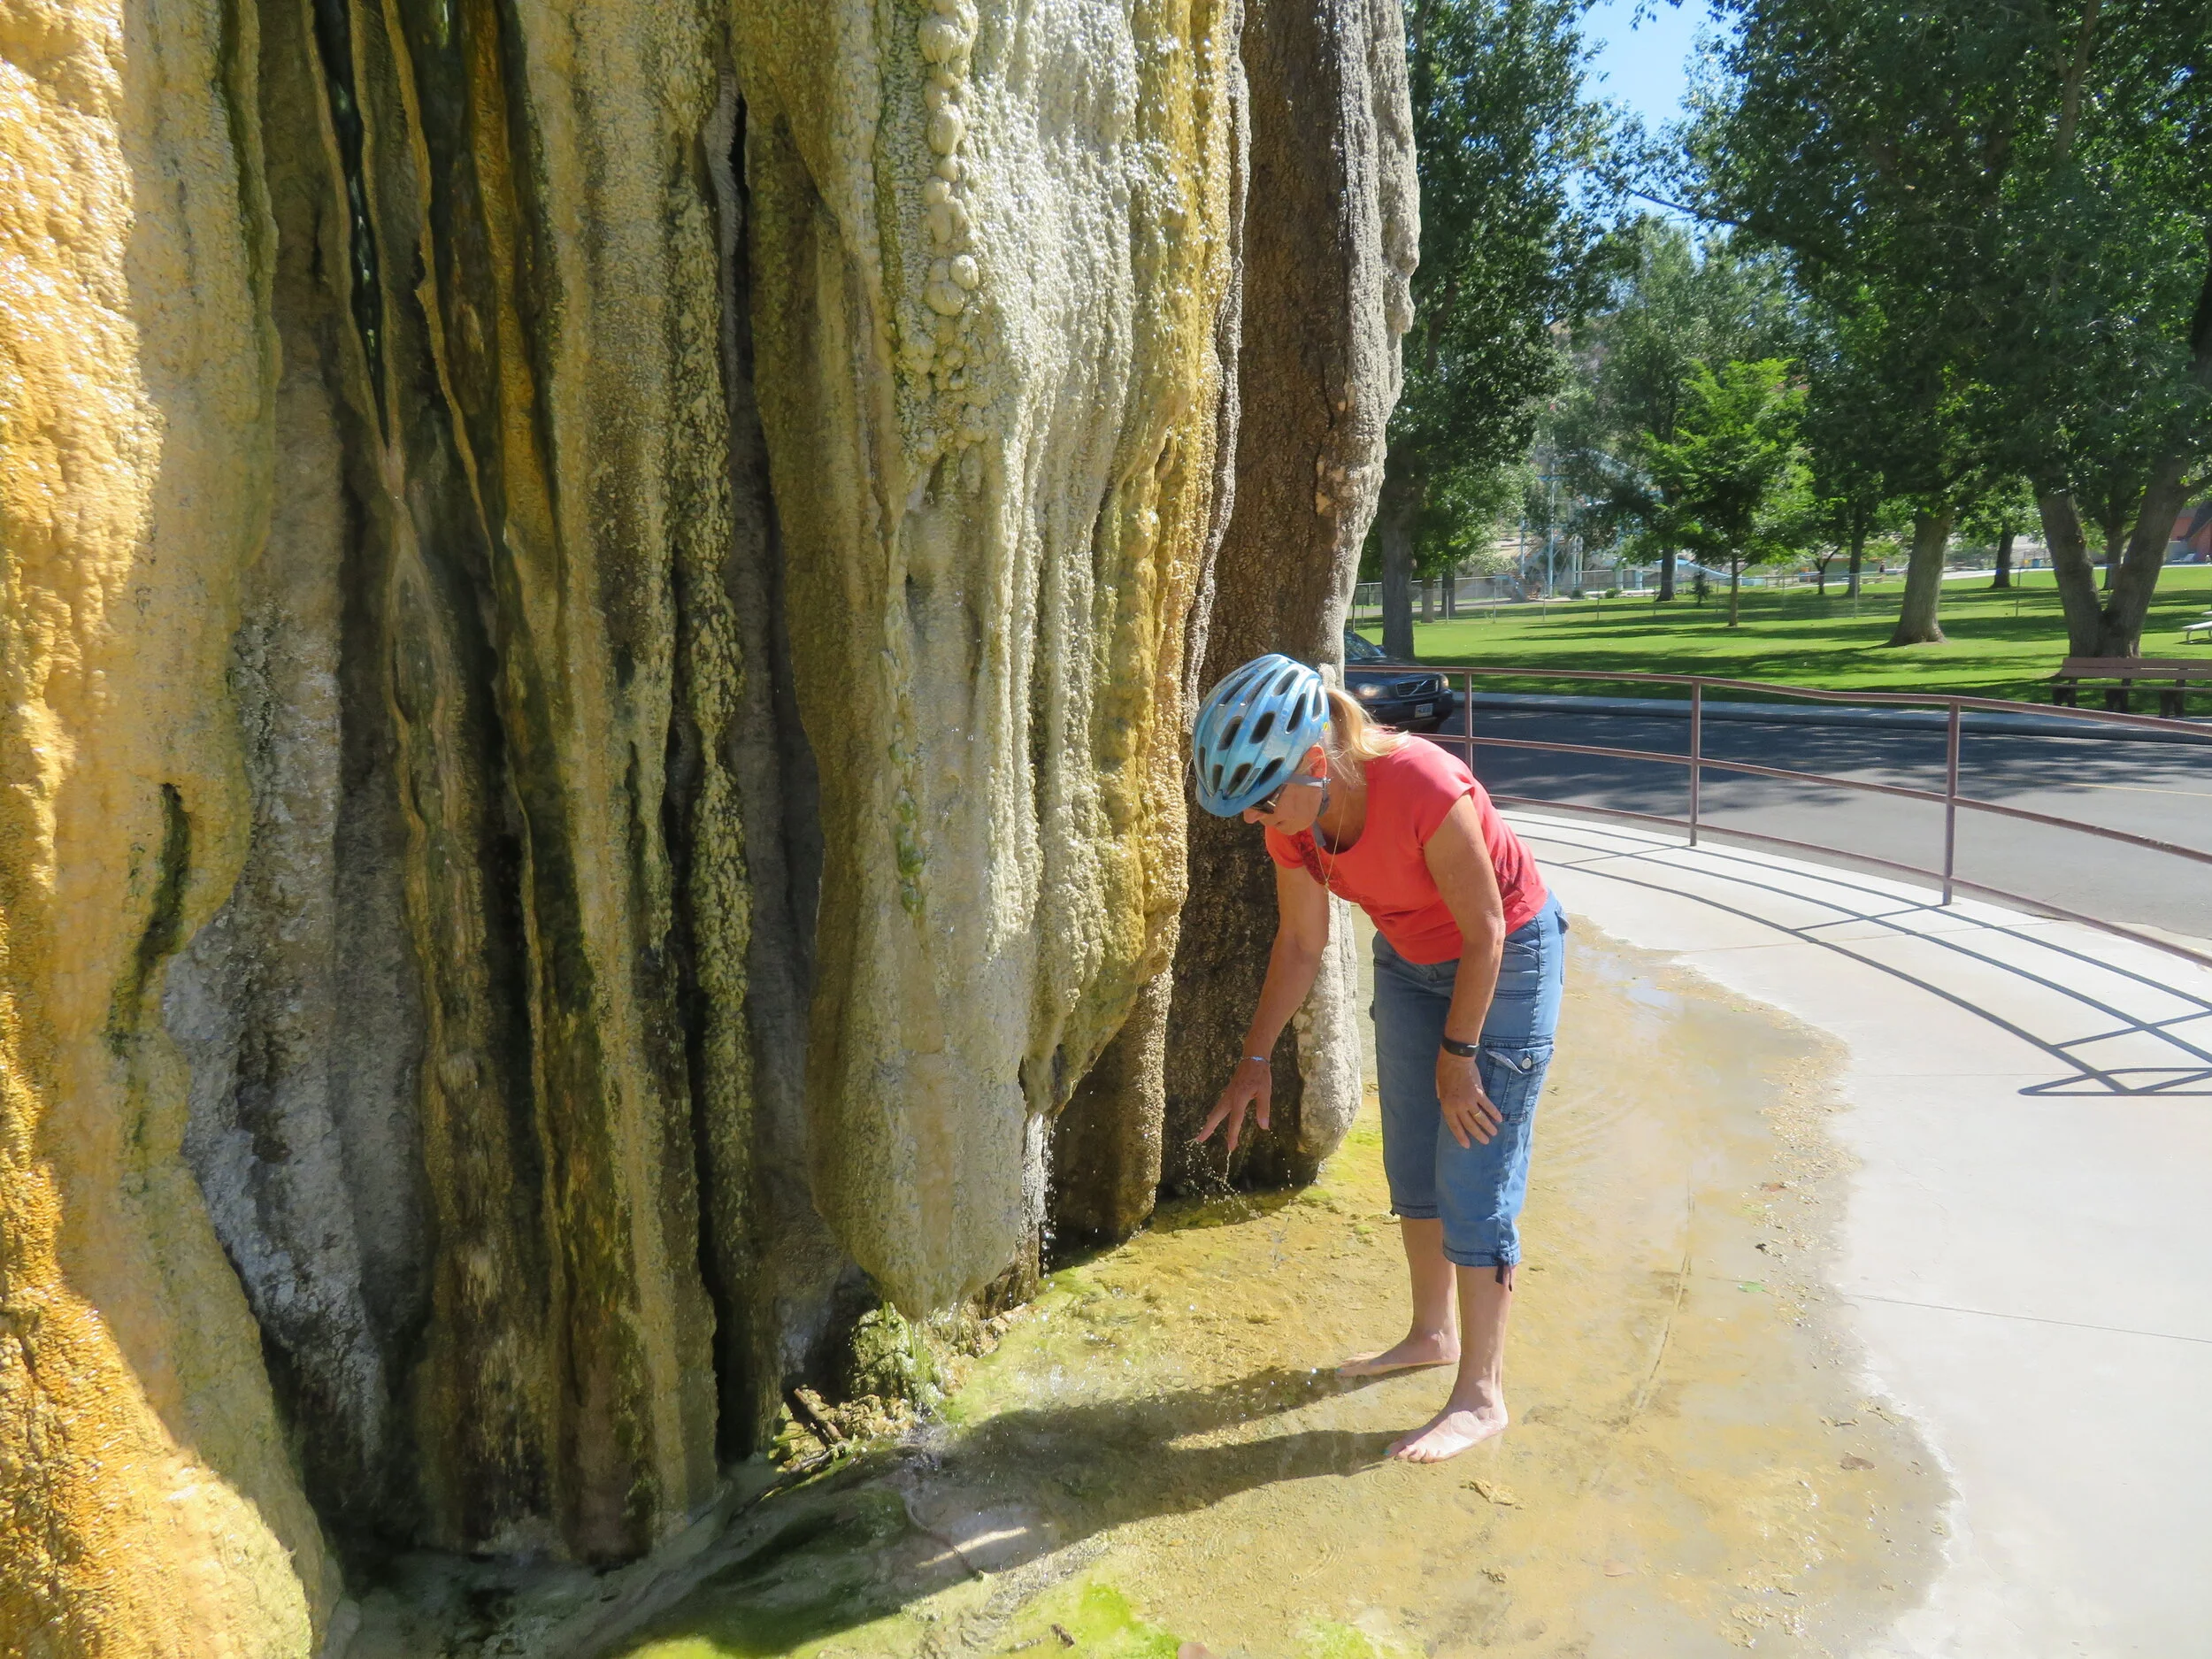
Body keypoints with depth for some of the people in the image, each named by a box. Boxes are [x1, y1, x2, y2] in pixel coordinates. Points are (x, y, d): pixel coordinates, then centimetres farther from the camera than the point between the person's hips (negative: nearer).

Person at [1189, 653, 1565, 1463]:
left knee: (1474, 1177, -5)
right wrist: (1255, 1060, 0)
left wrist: (1458, 1053, -16)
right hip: (1410, 960, 7)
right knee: (1410, 1160, 14)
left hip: (1506, 957, -7)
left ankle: (1481, 1395, 8)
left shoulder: (1425, 790, -36)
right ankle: (1434, 1332, 34)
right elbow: (1300, 944, -2)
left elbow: (1485, 930, -24)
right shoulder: (1292, 819, -15)